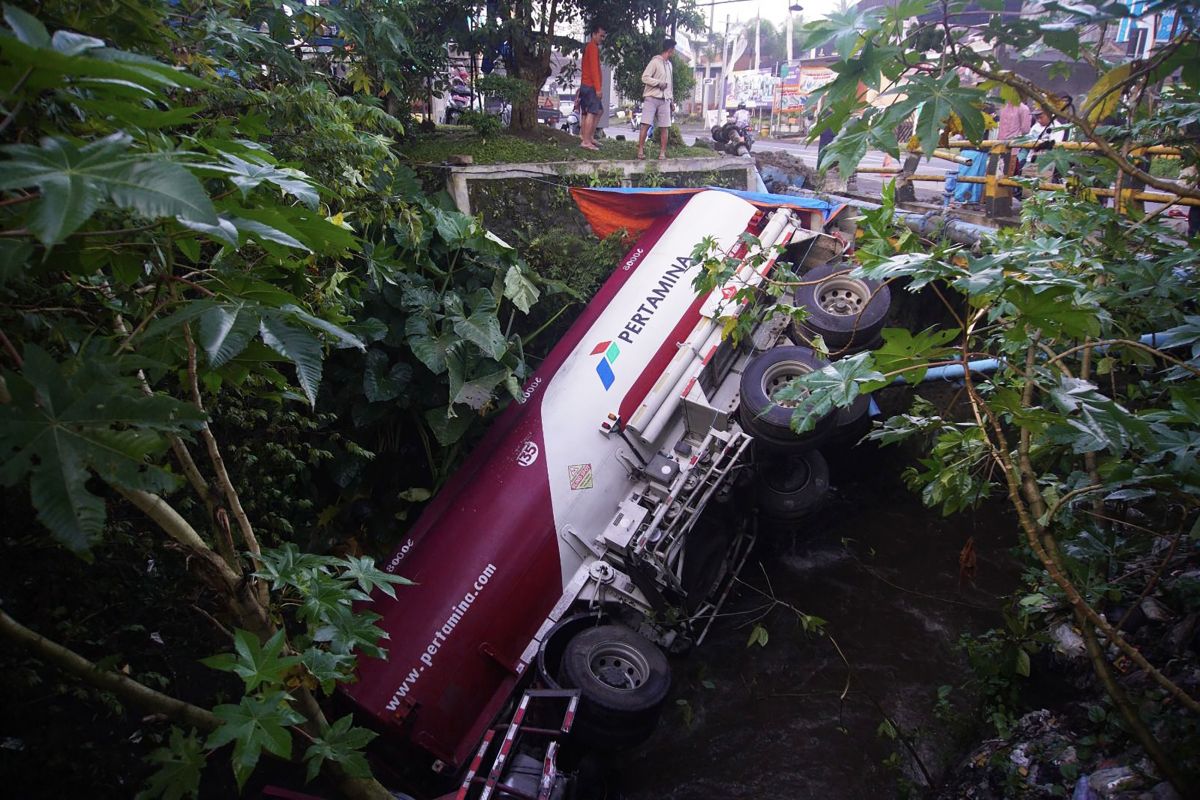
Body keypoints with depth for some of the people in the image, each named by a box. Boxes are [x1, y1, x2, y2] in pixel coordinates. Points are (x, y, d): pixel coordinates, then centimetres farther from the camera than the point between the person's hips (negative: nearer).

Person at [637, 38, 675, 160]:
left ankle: (663, 152, 3)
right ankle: (640, 150, -7)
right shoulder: (655, 62, -5)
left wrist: (671, 99, 20)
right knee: (646, 124, -10)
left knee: (665, 127, 0)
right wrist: (659, 83, -16)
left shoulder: (669, 64, 19)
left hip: (664, 100, 6)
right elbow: (645, 77, -12)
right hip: (652, 98, -6)